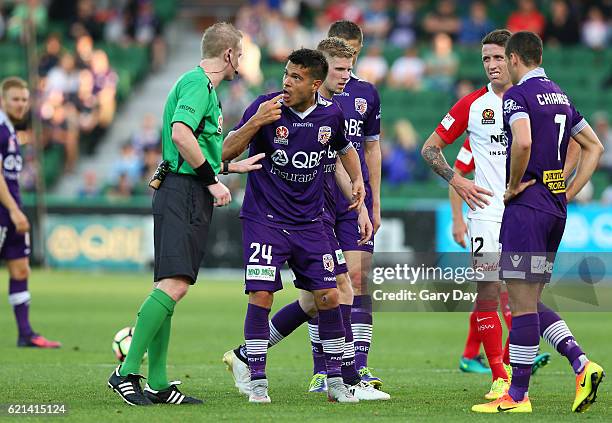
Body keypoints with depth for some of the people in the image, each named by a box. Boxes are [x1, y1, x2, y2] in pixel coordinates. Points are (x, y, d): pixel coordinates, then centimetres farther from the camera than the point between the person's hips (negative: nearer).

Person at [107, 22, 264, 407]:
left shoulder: (202, 85, 24)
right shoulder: (198, 83, -8)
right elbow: (180, 134, -23)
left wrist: (234, 166, 37)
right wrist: (212, 180, -17)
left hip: (191, 195, 11)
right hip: (184, 192, -11)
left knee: (169, 287, 8)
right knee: (174, 284, -18)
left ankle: (158, 385, 8)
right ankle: (128, 372, -19)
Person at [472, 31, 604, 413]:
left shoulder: (517, 95, -9)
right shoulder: (560, 96, 16)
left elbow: (523, 141, -28)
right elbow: (594, 147, 21)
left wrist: (514, 184, -13)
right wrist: (569, 193, 16)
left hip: (527, 207, -8)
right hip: (556, 210, 8)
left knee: (522, 301, -5)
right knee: (529, 301, 15)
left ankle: (517, 396, -2)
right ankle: (582, 364, 1)